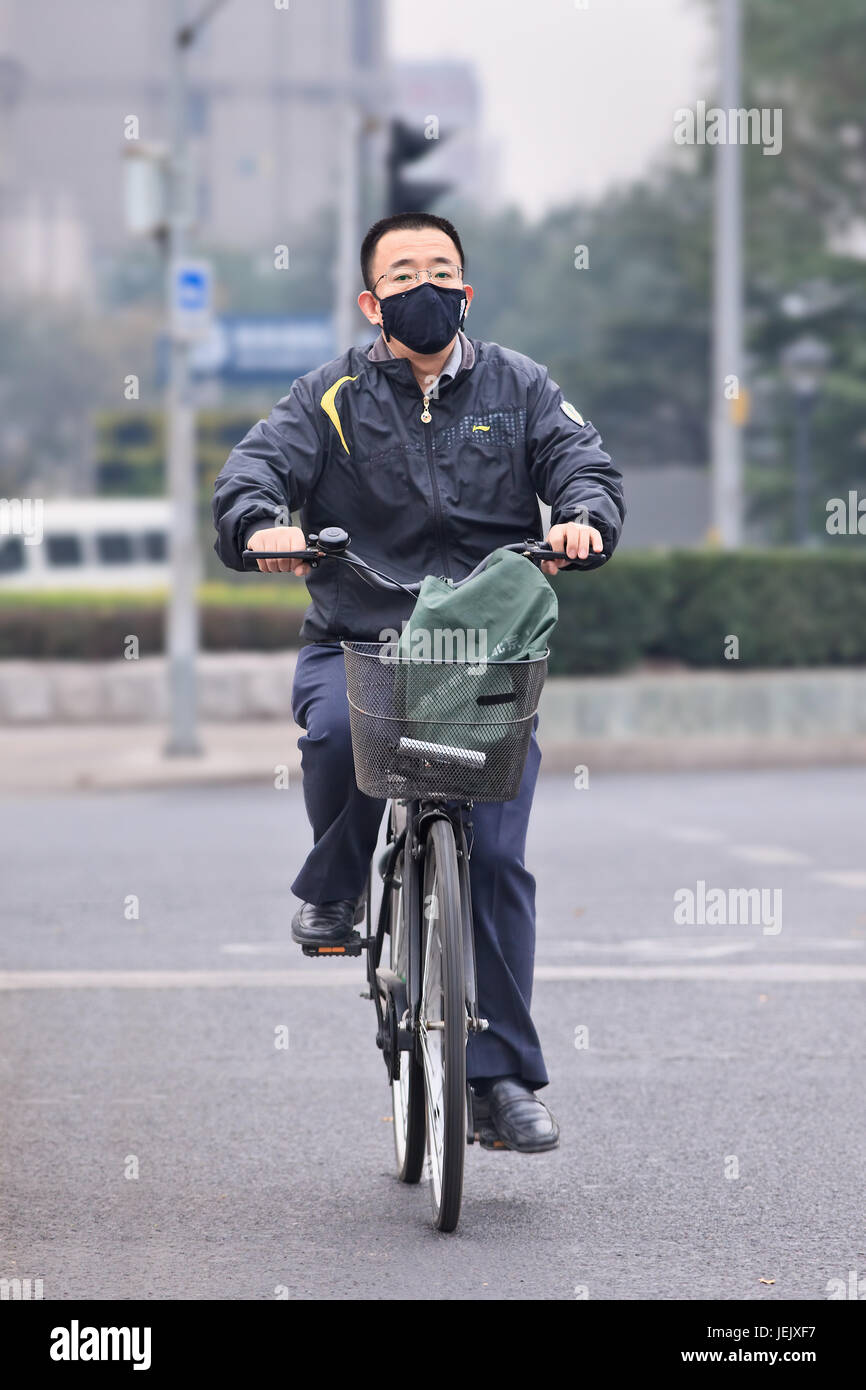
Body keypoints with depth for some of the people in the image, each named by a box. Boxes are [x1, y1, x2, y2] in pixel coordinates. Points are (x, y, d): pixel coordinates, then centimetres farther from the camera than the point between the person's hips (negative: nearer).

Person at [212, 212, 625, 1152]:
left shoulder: (517, 388, 11)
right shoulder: (334, 397, 6)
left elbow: (581, 463, 1)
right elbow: (255, 466, -7)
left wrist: (583, 517, -23)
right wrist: (261, 523, -30)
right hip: (355, 642, -1)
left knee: (493, 855, -10)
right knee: (335, 730, -35)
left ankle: (503, 1074, -2)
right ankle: (333, 887, -4)